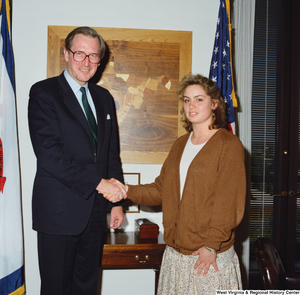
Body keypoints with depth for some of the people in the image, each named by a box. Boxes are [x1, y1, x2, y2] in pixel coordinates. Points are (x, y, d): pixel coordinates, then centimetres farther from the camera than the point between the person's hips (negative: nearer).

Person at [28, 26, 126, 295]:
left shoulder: (104, 98, 13)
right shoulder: (43, 92, -7)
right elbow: (49, 153, -18)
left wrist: (117, 202, 12)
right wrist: (98, 182, -18)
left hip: (95, 211, 6)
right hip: (59, 210, -5)